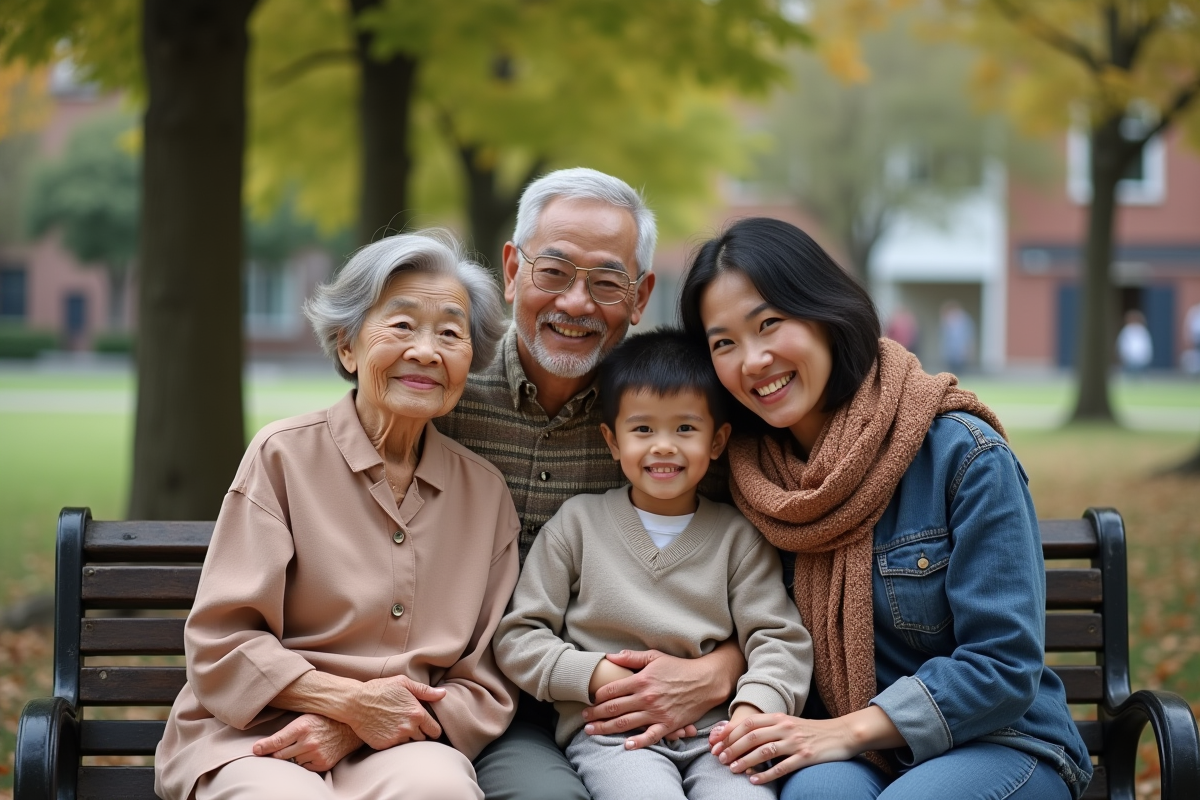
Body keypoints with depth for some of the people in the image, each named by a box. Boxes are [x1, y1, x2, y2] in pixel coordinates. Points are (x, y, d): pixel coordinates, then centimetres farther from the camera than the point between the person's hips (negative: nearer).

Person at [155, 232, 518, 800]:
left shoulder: (486, 492, 9)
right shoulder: (284, 455, 1)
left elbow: (487, 687, 8)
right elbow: (220, 645, -1)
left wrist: (351, 730, -9)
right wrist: (351, 699, -14)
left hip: (405, 746, 2)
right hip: (256, 736, -2)